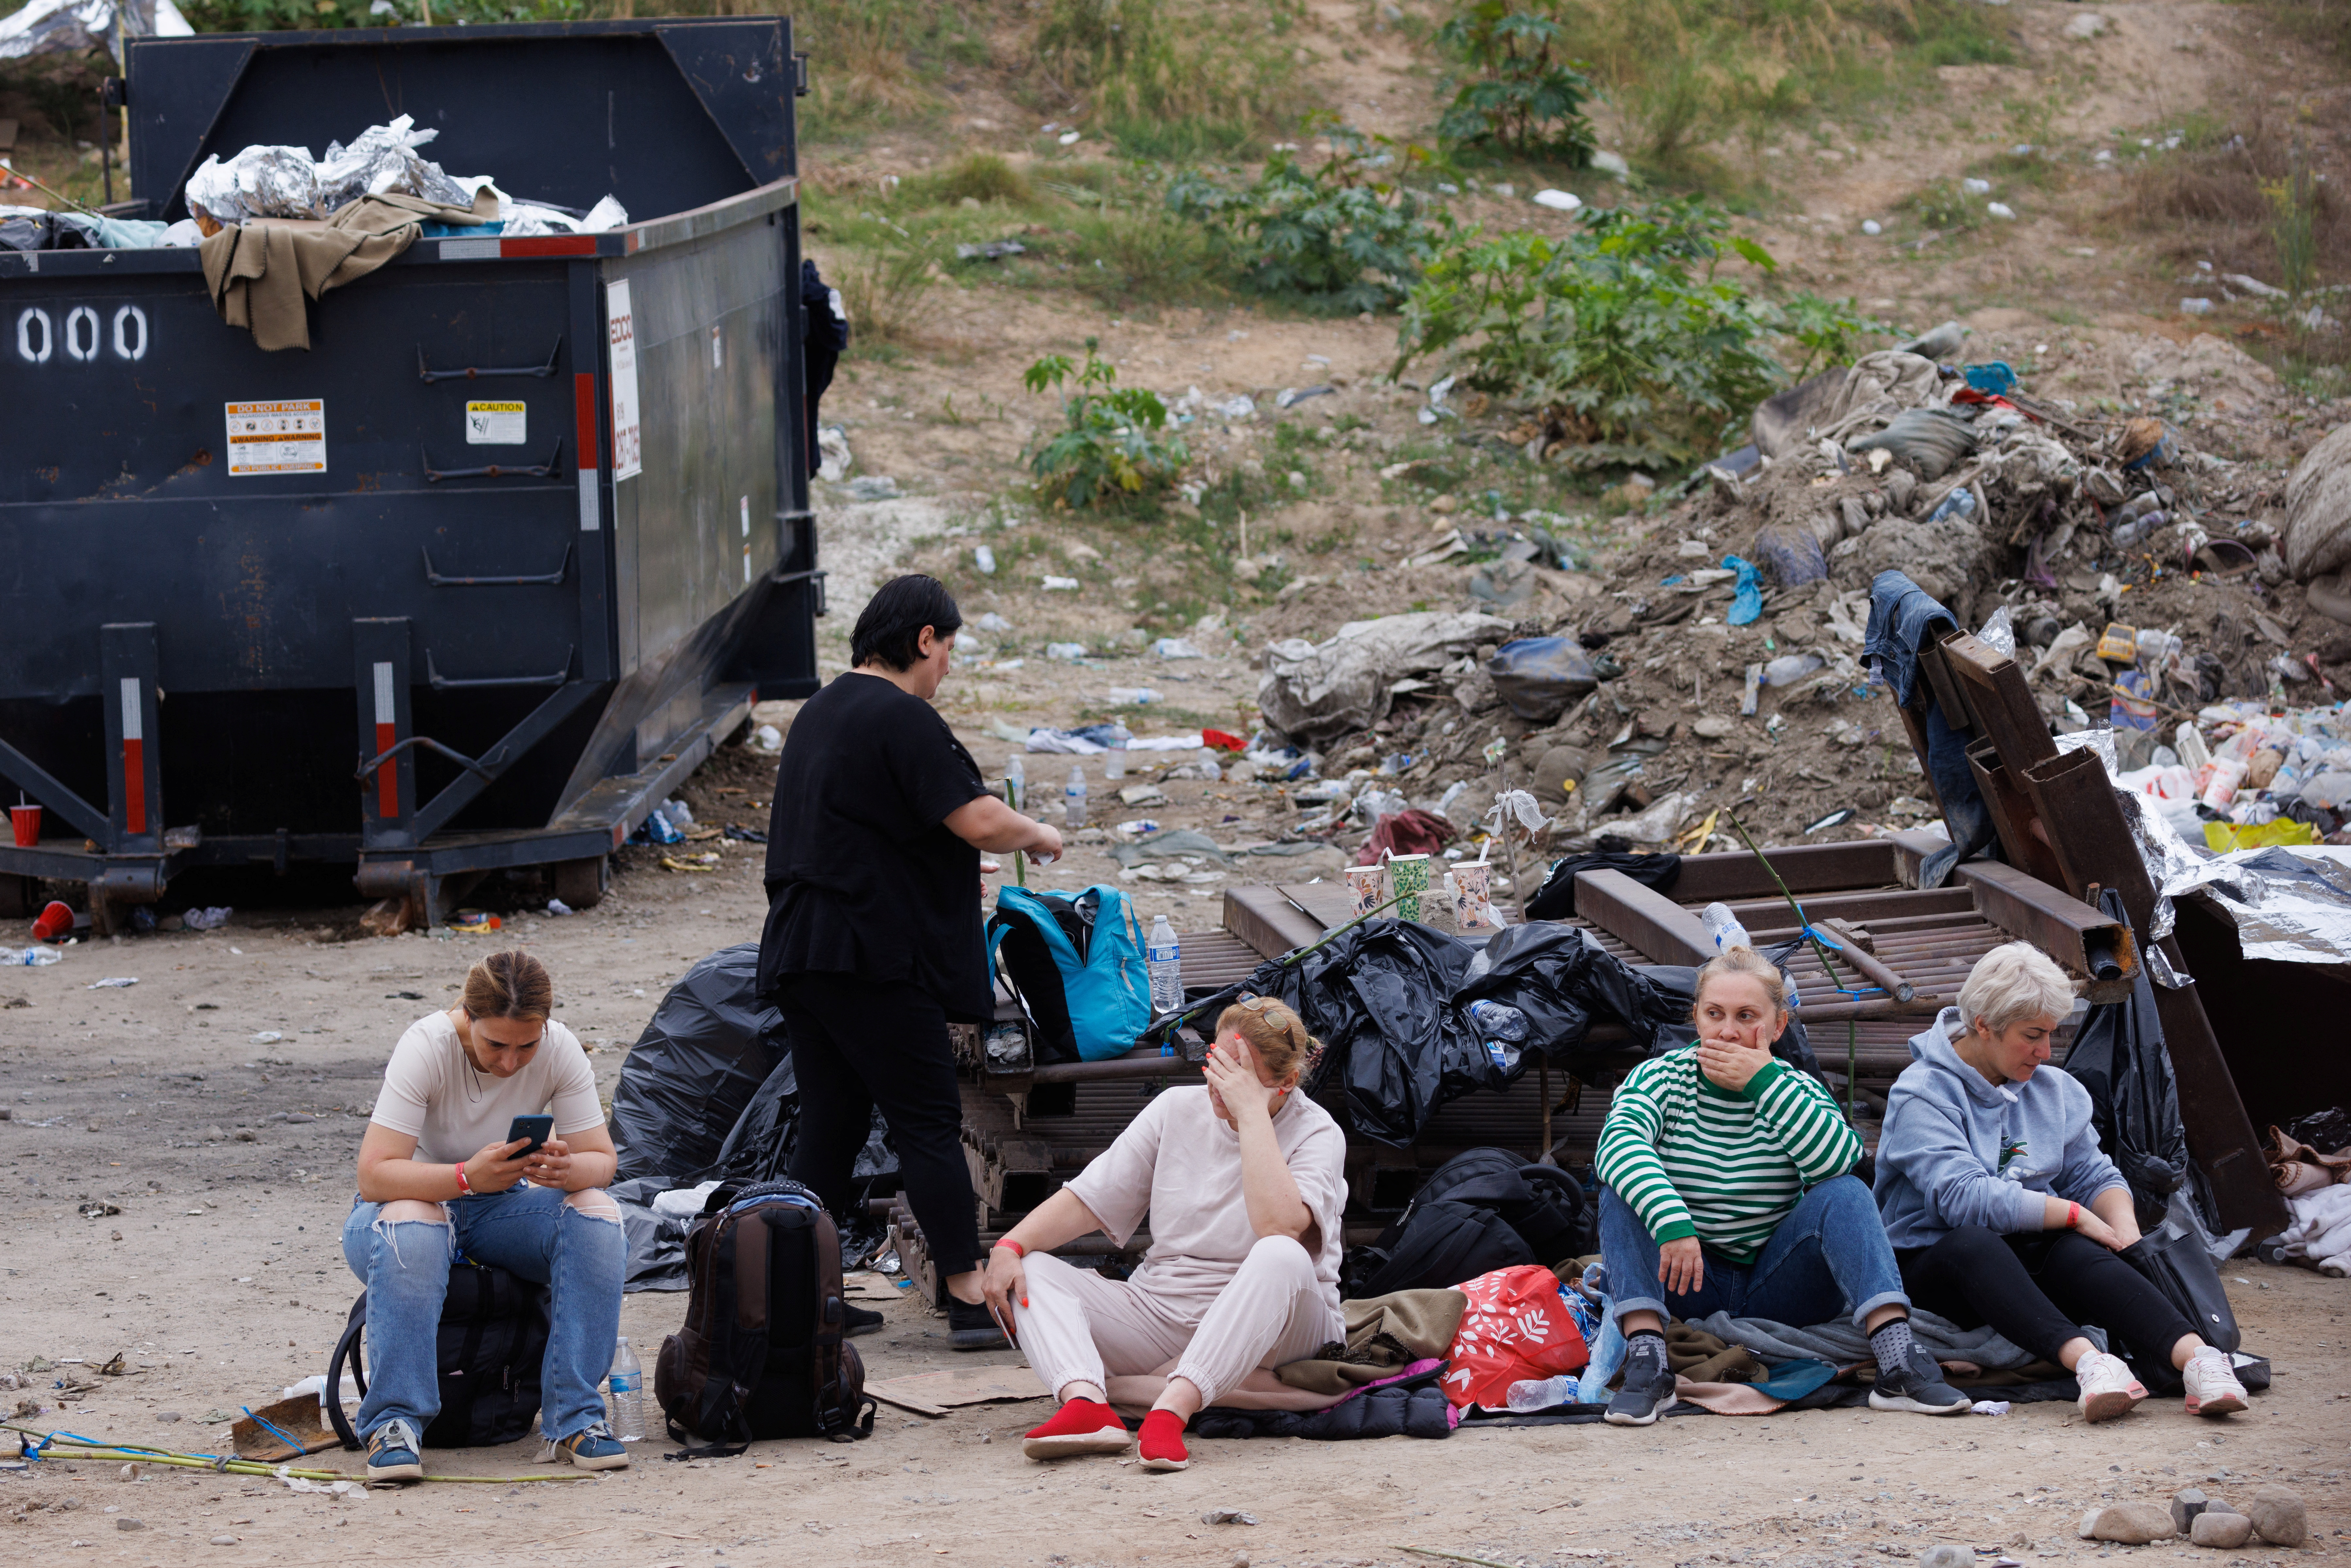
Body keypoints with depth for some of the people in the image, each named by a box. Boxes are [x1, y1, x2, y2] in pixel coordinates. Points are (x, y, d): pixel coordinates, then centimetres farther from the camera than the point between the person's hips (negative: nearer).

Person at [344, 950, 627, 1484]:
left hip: (500, 1209, 3)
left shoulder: (560, 1050, -15)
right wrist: (468, 1177, -45)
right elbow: (373, 1175, -30)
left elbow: (601, 1160, -12)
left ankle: (575, 1414, -22)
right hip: (417, 1199, -3)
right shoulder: (427, 1047, -25)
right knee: (412, 1227, -38)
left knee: (596, 1213, -25)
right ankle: (394, 1426, -34)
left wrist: (569, 1169, -36)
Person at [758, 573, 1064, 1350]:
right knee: (929, 1124, -4)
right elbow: (978, 821, -20)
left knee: (829, 1124, 12)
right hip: (874, 957, -9)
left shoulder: (820, 711, 16)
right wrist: (1039, 836, 0)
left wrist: (944, 870, 33)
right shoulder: (901, 719, -14)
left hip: (800, 953, 9)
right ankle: (972, 1299, -4)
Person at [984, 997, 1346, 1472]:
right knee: (1026, 1270, -13)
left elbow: (1279, 1227, -27)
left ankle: (1170, 1412, -51)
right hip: (1162, 1316, 5)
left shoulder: (1317, 1134, -7)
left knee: (1284, 1258, -38)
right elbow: (1087, 1201, 6)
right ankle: (1087, 1404, -43)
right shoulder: (1177, 1109, 7)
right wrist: (1011, 1246, -11)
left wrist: (1251, 1112, -23)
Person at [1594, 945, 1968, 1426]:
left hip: (1776, 1291, 0)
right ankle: (1647, 1358, -35)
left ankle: (1898, 1359, -37)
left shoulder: (1798, 1092, -1)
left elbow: (1840, 1160, -24)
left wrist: (1765, 1082, -28)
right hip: (1690, 1286, 0)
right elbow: (1619, 1142, -27)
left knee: (1845, 1194, -23)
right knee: (1623, 1191, -23)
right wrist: (1671, 1220, -44)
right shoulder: (1662, 1077, -4)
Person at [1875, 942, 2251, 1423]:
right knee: (1973, 1243, -41)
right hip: (1935, 1264, -4)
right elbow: (1964, 1198, -22)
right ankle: (2084, 1360, -65)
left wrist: (2125, 1229, -8)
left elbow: (2095, 1176, 16)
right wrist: (2075, 1215, -18)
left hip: (2030, 1262, 5)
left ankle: (2196, 1358, -60)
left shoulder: (2055, 1090, 14)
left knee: (2079, 1254, -32)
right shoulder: (1922, 1095, -10)